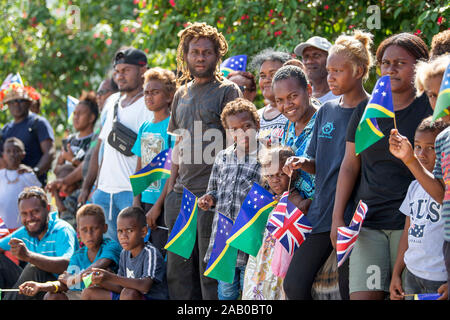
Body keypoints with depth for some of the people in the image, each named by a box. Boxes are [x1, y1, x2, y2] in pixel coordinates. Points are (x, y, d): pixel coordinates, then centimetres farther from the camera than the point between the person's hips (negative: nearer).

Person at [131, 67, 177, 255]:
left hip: (164, 204, -7)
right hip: (145, 201, 7)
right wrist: (136, 201, 5)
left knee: (161, 253, -9)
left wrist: (158, 206, -15)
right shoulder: (145, 128, 13)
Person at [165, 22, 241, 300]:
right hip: (181, 193, 7)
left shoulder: (228, 91, -2)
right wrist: (170, 188, 15)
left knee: (211, 271, -5)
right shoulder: (182, 94, 18)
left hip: (213, 193, -7)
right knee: (178, 273, 7)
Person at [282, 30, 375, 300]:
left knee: (350, 291, 0)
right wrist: (302, 163, -4)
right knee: (295, 284, 0)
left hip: (354, 215, -6)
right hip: (321, 211, 6)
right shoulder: (327, 111, 13)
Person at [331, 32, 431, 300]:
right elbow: (350, 166, 14)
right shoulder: (365, 111, 12)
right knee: (362, 294, -7)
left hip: (411, 224, -3)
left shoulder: (428, 110, 1)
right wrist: (337, 218, 9)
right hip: (369, 223, 3)